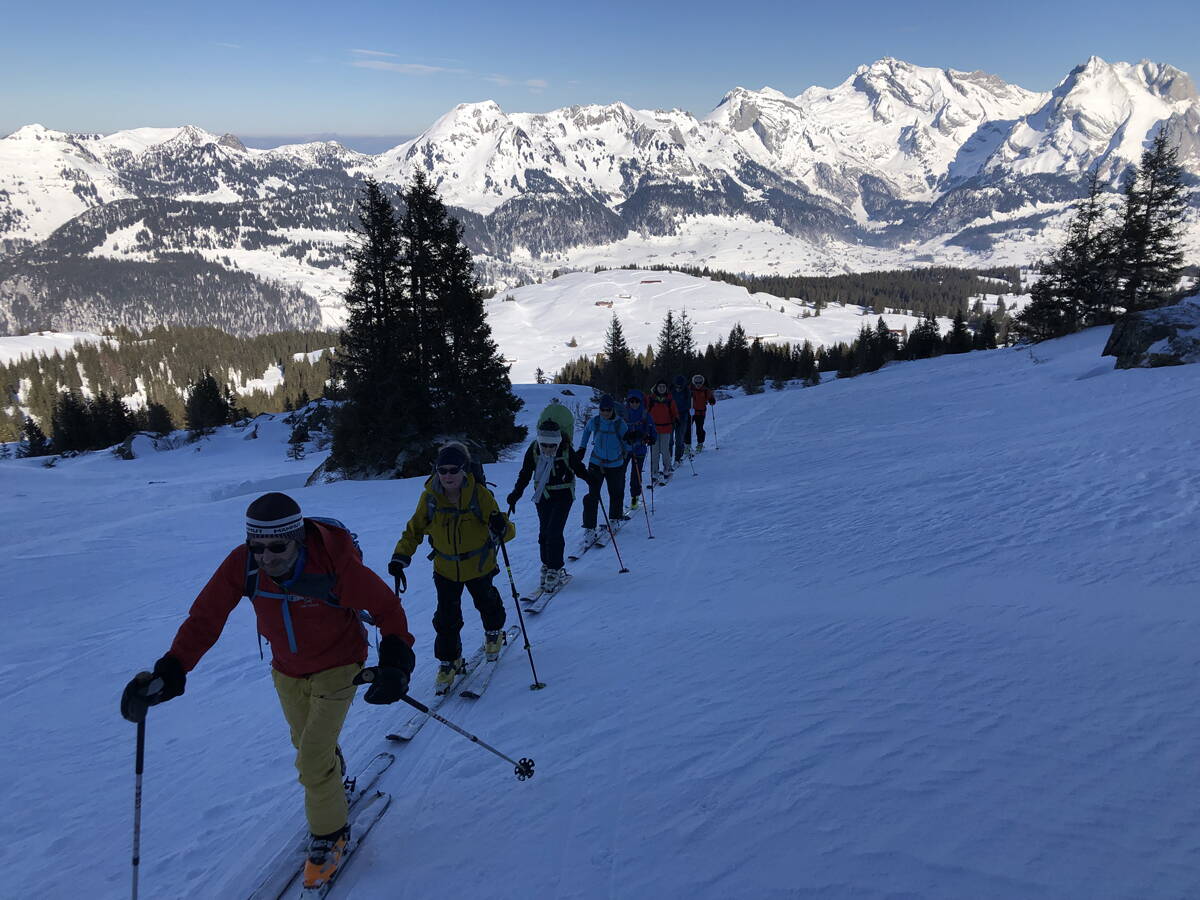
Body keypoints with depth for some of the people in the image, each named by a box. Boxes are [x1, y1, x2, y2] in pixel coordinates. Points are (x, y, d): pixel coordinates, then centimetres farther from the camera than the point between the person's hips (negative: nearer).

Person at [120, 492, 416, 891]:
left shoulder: (335, 564, -35)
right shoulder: (242, 564, -26)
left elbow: (387, 607, -23)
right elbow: (205, 618, -21)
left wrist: (396, 662, -33)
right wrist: (169, 672, -33)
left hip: (337, 667, -4)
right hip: (287, 673, 5)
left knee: (312, 762, -9)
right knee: (308, 744, 26)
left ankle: (330, 832, 19)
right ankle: (333, 776, 60)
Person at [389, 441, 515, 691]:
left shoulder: (479, 494, -24)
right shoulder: (429, 497, -17)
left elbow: (507, 531, -24)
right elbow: (414, 529, -3)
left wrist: (502, 528, -48)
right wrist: (400, 556, -14)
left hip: (478, 565, -1)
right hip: (445, 568, 1)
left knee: (487, 604, 22)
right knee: (447, 618, 0)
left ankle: (494, 633, 53)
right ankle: (449, 661, 22)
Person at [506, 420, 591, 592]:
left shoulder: (566, 451, -15)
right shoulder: (533, 451, -9)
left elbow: (579, 468, 0)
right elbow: (524, 475, -1)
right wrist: (516, 494, -10)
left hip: (563, 495, -3)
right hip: (543, 495, 3)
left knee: (554, 532, -12)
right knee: (544, 532, 3)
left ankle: (555, 569, -1)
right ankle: (547, 565, 21)